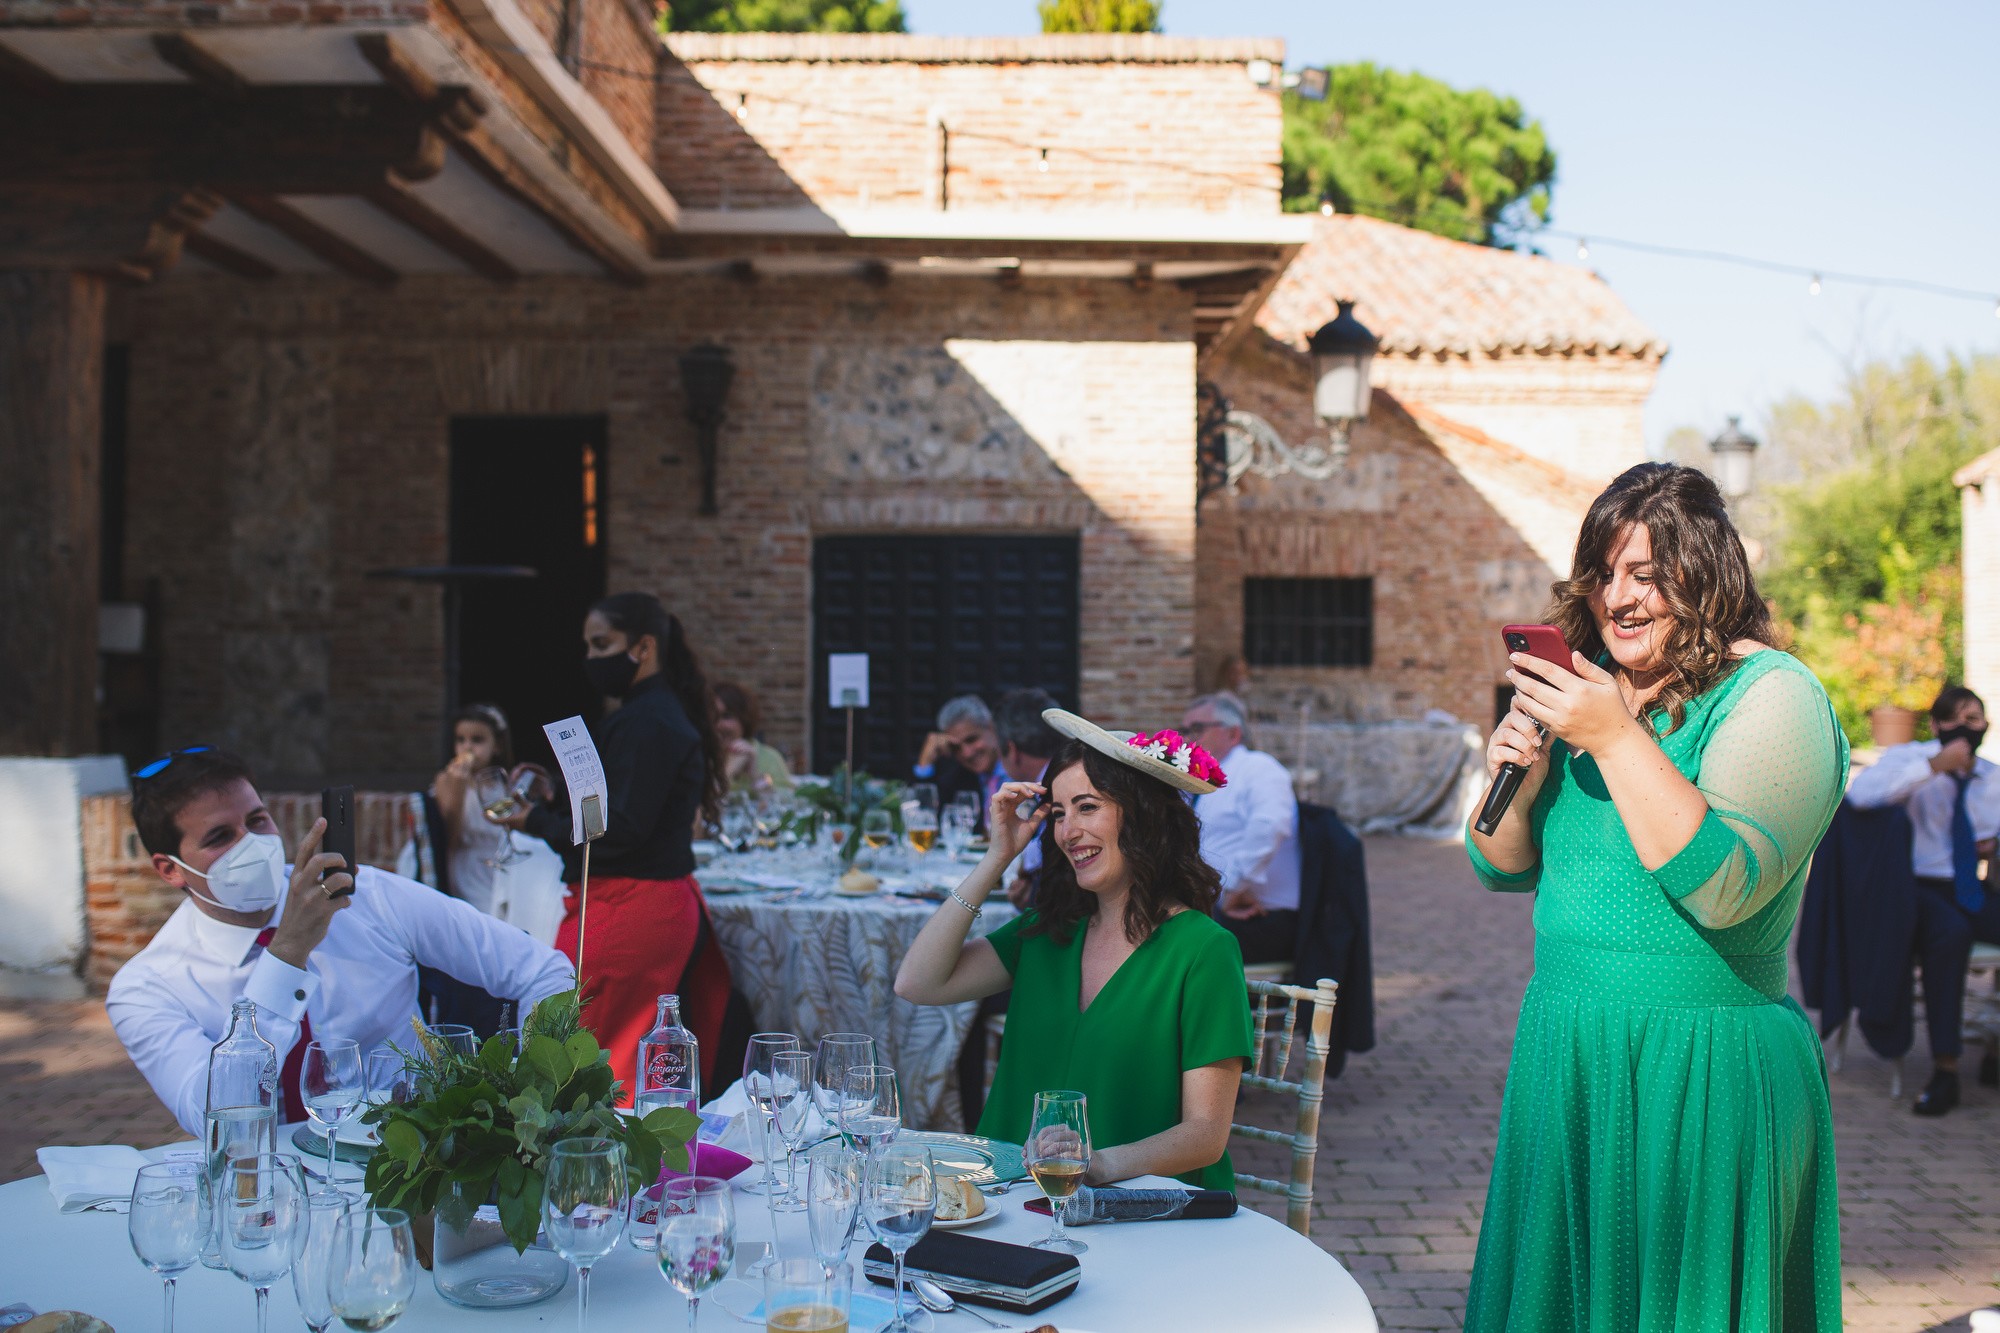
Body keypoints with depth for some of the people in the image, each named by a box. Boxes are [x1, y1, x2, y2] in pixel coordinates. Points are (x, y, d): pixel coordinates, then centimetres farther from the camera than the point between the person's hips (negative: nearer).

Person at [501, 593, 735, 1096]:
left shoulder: (647, 723, -15)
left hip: (630, 912, -11)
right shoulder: (659, 713, 17)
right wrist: (552, 800, 9)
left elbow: (620, 832, -20)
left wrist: (537, 821, -8)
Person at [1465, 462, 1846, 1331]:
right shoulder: (1586, 688, 8)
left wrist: (1616, 737, -25)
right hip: (1567, 1055, 6)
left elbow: (1722, 886, -25)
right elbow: (1504, 869, 11)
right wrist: (1516, 786, -9)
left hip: (1703, 1072, -6)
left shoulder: (1774, 696, -12)